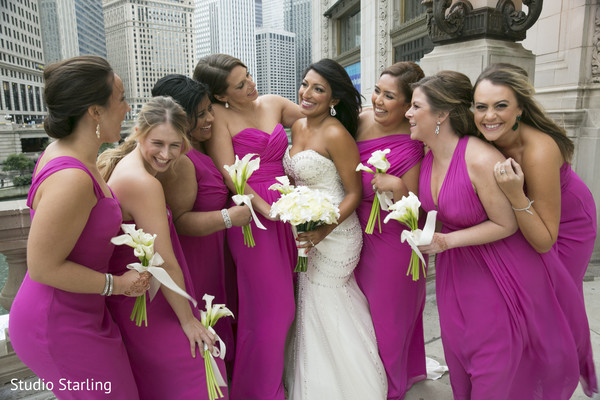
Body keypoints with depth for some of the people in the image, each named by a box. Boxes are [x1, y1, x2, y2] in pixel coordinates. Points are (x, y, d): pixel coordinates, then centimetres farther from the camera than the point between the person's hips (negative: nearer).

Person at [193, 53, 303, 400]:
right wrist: (265, 208, -18)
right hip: (251, 214, -6)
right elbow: (228, 173, -13)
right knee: (266, 306, 2)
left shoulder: (273, 104, 11)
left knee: (285, 302, 15)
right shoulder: (219, 115, -6)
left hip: (286, 210, 6)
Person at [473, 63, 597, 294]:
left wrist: (516, 196, -47)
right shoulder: (481, 137, -24)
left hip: (565, 222, -4)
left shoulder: (540, 151, -39)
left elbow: (544, 243, -34)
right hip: (525, 218, 4)